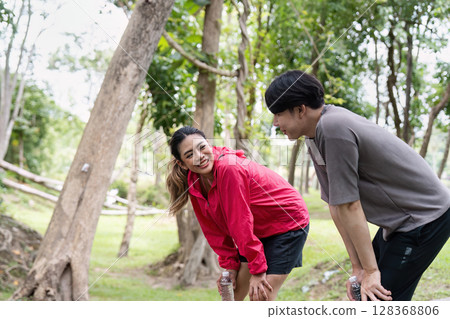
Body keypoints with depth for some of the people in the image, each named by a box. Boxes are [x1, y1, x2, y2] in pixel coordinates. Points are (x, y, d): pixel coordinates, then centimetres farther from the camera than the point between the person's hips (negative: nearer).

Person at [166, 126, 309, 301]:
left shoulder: (229, 168, -30)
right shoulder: (194, 184, -6)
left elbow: (241, 222, -27)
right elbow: (214, 229, 3)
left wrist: (258, 270, -21)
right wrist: (230, 265, -2)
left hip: (288, 224, -8)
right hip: (257, 232, 8)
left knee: (261, 299, -13)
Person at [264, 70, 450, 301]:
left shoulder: (334, 128, -27)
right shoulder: (314, 138, 3)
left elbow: (349, 206, -24)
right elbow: (336, 206, 3)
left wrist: (371, 270, -20)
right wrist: (358, 268, 2)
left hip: (425, 219, -10)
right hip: (398, 221, 10)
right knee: (363, 298, 13)